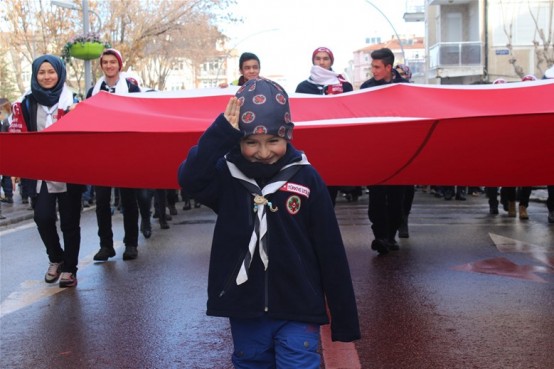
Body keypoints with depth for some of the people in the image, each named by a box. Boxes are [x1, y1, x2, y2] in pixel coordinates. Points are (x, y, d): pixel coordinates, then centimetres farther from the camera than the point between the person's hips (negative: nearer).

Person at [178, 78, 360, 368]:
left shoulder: (306, 179, -7)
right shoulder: (227, 175, -3)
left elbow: (331, 253, -5)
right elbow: (190, 179, -25)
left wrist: (344, 319, -2)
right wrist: (222, 132, -30)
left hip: (297, 313, -2)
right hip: (245, 312, 2)